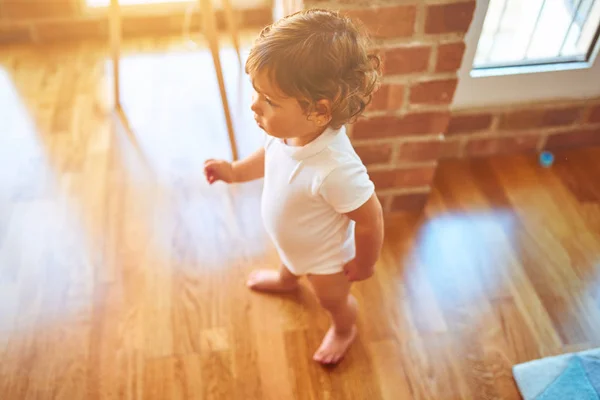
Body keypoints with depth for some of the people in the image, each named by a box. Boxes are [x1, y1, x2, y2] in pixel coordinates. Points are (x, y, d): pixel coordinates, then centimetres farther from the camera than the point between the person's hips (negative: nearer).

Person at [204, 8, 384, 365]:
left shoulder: (336, 170, -48)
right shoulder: (289, 129, -27)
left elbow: (370, 221, -31)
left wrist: (364, 265, -15)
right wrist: (236, 171, -4)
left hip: (326, 257, -6)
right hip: (292, 243, 7)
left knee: (333, 300, 28)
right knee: (288, 261, 41)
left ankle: (344, 330, 63)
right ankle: (286, 280, 78)